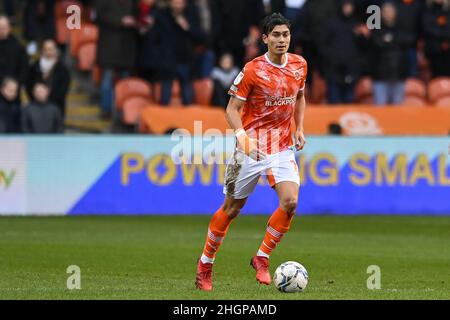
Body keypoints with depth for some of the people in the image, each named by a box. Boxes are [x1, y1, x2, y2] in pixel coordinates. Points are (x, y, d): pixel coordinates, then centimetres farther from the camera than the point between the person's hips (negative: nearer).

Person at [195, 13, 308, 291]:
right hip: (252, 148, -4)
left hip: (283, 148, 4)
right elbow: (232, 109, -10)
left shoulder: (299, 65, 2)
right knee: (232, 208, 5)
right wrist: (244, 139, -25)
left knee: (290, 201, -17)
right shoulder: (253, 70, -13)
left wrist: (299, 128, 8)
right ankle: (205, 264, 23)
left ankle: (262, 258, 1)